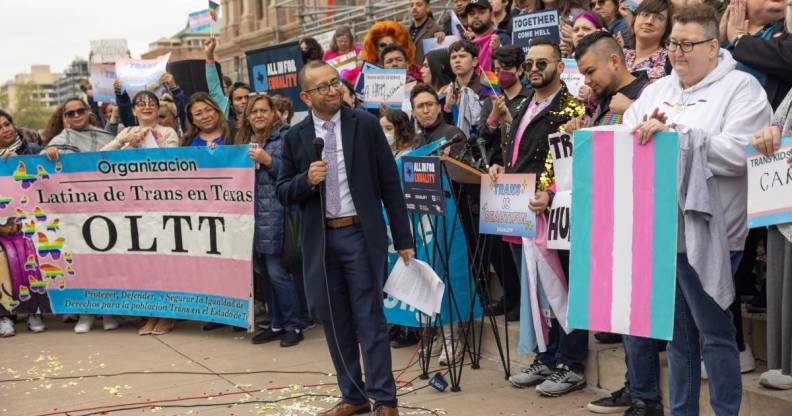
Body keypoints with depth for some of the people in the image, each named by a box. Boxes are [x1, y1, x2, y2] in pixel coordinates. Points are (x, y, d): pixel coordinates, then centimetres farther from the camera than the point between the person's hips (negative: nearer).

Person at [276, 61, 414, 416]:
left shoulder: (366, 125, 0)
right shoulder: (295, 137, 5)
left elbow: (389, 184, 0)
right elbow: (283, 193, 8)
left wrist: (403, 239, -2)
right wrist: (307, 179, -14)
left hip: (361, 235, -3)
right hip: (320, 240, 3)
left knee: (369, 319, -1)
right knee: (335, 321, 10)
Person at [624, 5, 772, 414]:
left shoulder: (741, 89, -4)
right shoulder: (657, 89, 15)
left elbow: (739, 154, -18)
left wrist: (676, 133, -23)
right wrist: (643, 129, -12)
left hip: (705, 234, -6)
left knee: (714, 332, 1)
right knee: (677, 331, 15)